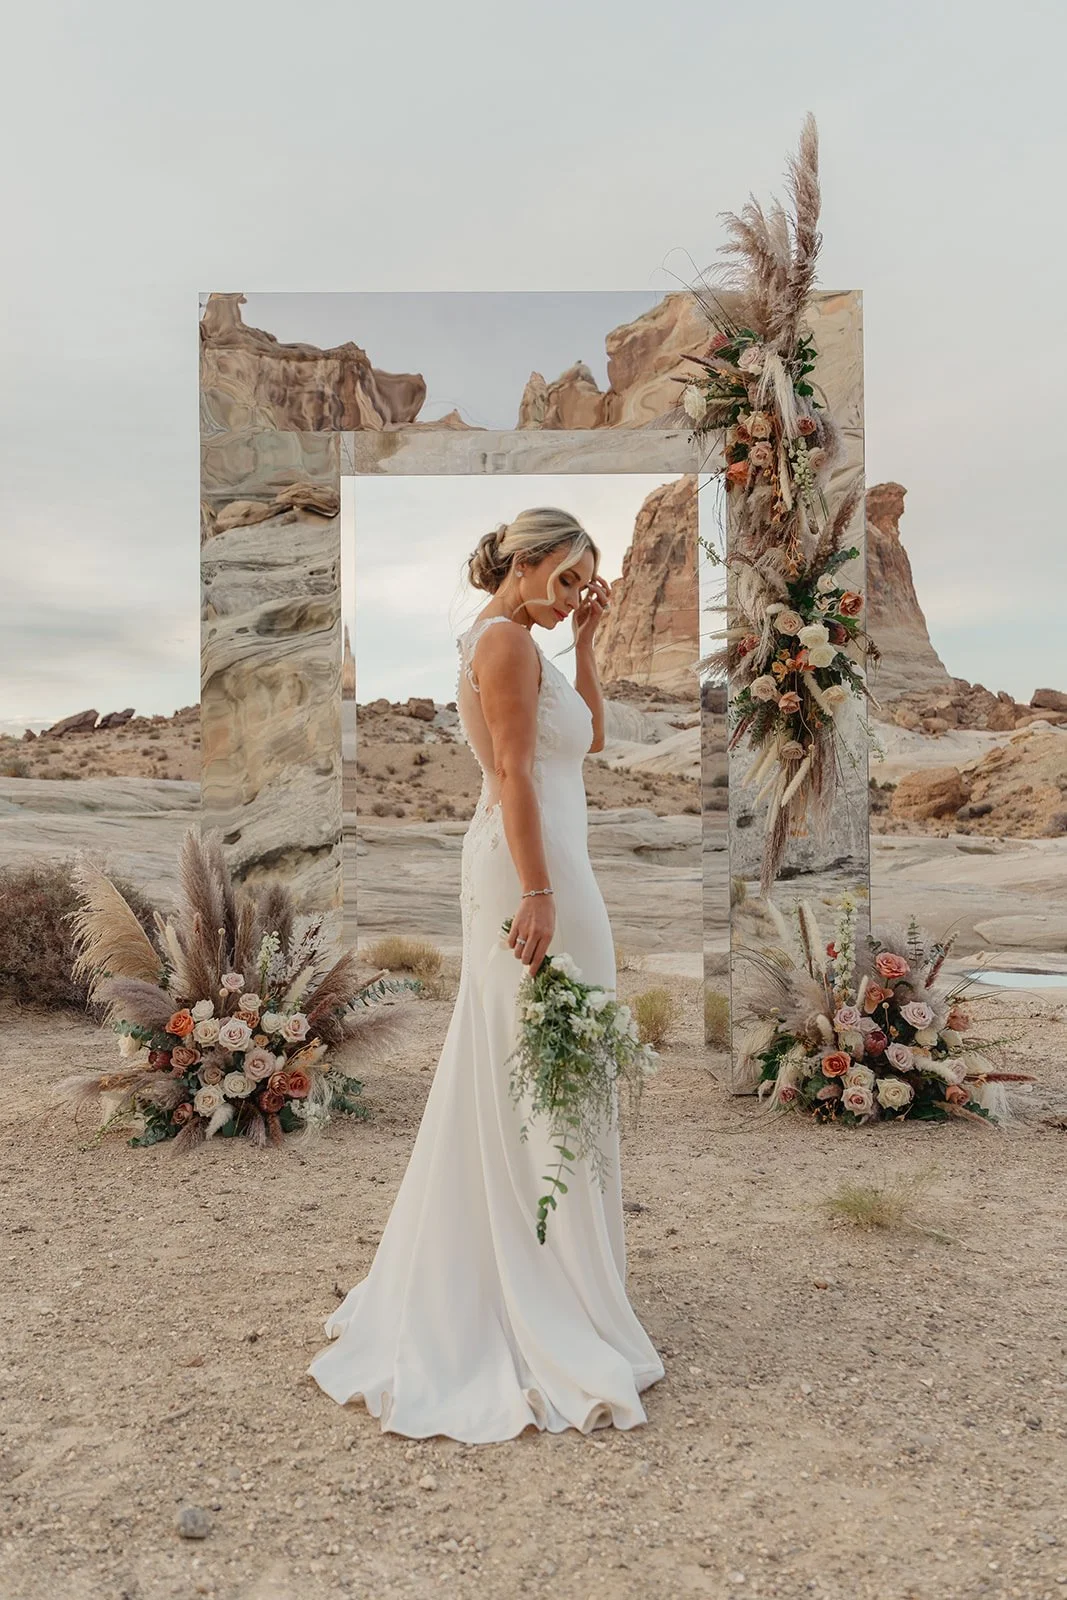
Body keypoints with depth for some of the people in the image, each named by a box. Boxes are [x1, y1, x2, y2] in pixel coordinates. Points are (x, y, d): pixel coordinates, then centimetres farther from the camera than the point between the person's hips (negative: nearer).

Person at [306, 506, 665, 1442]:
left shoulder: (519, 643, 19)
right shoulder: (505, 636, -11)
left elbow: (591, 737, 22)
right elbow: (513, 774, -19)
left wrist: (585, 640, 16)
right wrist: (539, 895, -23)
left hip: (533, 865, 10)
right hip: (532, 869, -10)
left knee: (507, 1079, 17)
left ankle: (458, 1296, 32)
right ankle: (548, 1323, 10)